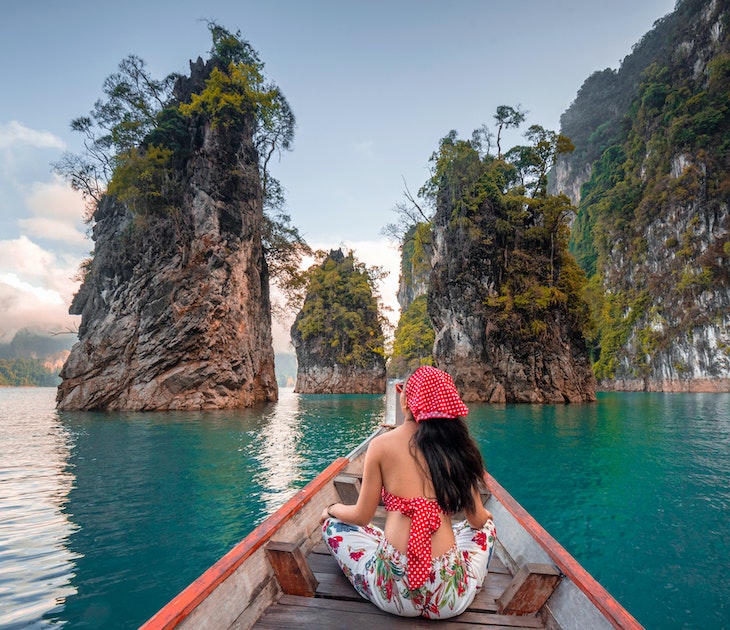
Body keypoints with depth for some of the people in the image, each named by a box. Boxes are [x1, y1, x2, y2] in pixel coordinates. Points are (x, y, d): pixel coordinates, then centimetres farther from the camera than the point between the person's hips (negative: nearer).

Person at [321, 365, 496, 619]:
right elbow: (478, 520, 8)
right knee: (486, 526, 32)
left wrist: (332, 509, 22)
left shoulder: (382, 444, -8)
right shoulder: (457, 445, -2)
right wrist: (484, 514, 33)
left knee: (332, 525, 23)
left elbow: (361, 516, 0)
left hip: (394, 594, -2)